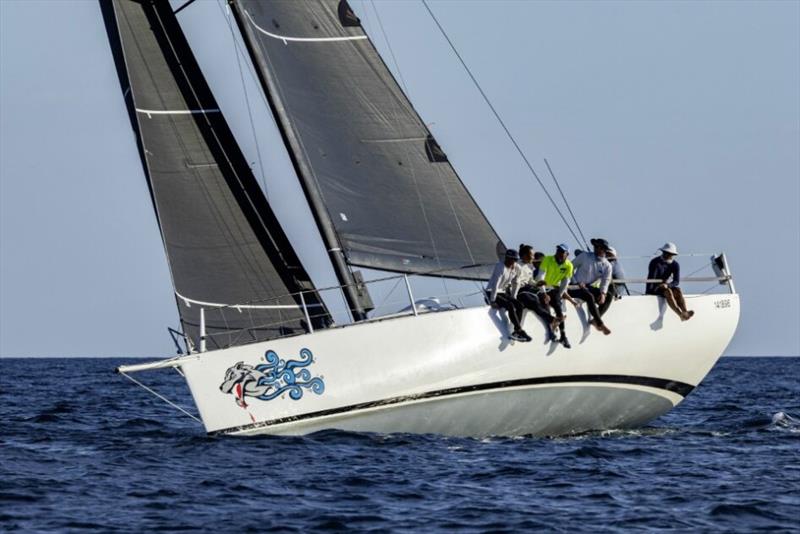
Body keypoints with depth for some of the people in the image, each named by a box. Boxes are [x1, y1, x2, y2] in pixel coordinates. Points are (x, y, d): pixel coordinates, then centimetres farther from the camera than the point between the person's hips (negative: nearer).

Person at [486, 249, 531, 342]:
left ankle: (515, 332, -16)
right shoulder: (500, 267, -22)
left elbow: (516, 283, 12)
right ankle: (520, 331, -27)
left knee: (519, 305, -14)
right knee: (510, 306, -28)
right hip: (491, 293, -7)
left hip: (503, 292, 7)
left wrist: (512, 298, 8)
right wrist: (492, 301, -28)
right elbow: (495, 284, -26)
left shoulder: (517, 268, 0)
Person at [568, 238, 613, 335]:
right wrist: (576, 282, -10)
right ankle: (600, 324, -32)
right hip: (576, 286, -5)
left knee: (608, 296, -15)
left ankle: (596, 320, -19)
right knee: (590, 297, -33)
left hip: (588, 287, 5)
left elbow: (605, 281, -6)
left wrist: (603, 293, -25)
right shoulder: (585, 256, -3)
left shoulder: (607, 266, 4)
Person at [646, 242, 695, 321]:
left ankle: (685, 312, -46)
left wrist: (667, 285, -30)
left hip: (667, 287, 5)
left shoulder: (675, 265, 0)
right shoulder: (655, 262, -13)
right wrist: (647, 294, -24)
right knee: (668, 291, -34)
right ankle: (680, 315, -49)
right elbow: (650, 279, -19)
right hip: (654, 288, -5)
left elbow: (676, 281, -10)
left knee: (678, 290, -27)